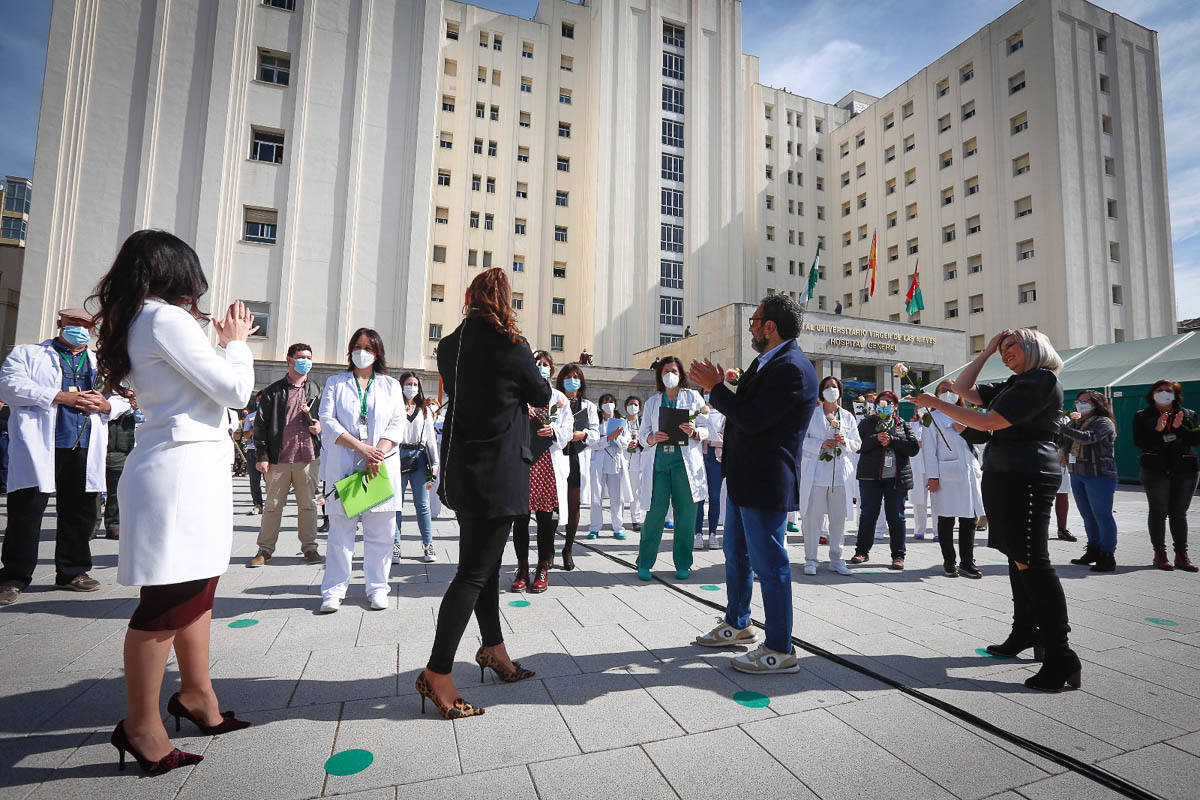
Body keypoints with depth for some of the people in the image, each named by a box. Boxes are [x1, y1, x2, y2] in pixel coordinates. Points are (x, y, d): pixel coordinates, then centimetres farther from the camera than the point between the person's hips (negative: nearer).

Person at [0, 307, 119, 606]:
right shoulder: (27, 353, 11)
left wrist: (105, 405, -3)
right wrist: (61, 397, -16)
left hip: (84, 451, 4)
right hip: (39, 447, -3)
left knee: (80, 512, 7)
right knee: (26, 511, -3)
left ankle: (72, 572, 19)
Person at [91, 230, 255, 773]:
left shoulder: (135, 323, 19)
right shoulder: (166, 318, -11)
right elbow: (236, 391, -14)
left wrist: (221, 343, 20)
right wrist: (236, 341, 1)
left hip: (190, 468, 10)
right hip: (181, 467, -10)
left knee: (197, 589, 16)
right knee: (169, 600, -3)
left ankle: (196, 695, 28)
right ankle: (141, 726, 10)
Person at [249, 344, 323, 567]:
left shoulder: (315, 391, 12)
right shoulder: (273, 391, 5)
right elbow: (260, 425, 2)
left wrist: (320, 425, -4)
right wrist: (262, 456, -4)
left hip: (308, 456, 2)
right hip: (279, 458, -2)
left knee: (308, 504, 7)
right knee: (273, 505, 5)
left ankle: (309, 547, 16)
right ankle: (265, 549, 17)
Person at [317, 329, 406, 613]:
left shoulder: (391, 385, 14)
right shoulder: (335, 383, 13)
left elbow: (396, 424, 4)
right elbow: (327, 421, 0)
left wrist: (377, 454, -12)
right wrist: (361, 447, -13)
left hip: (381, 468, 1)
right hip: (343, 467, 0)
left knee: (380, 531, 3)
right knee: (341, 530, 1)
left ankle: (376, 588, 14)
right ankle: (334, 590, 11)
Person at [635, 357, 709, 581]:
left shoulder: (694, 397, 12)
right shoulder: (652, 402, 17)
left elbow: (707, 430, 8)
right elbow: (642, 434, 12)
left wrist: (694, 433, -13)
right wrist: (653, 438, -10)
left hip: (686, 462, 0)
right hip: (659, 460, 1)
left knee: (685, 514, 0)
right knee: (656, 511, -5)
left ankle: (683, 564, 15)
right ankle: (645, 564, 7)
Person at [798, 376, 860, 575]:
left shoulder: (848, 416, 15)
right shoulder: (811, 414, 6)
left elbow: (857, 443, 15)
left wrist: (844, 441, -6)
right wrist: (821, 444, -14)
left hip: (840, 474, 3)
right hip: (816, 473, -3)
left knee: (839, 518, 6)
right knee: (813, 517, -4)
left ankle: (836, 560, 19)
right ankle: (810, 560, 6)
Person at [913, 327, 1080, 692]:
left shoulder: (1042, 381, -10)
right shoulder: (1014, 384, 18)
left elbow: (989, 422, -19)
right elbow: (964, 389, 20)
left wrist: (937, 404, -15)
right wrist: (986, 352, 17)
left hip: (1026, 479, -10)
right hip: (1004, 478, 10)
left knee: (1032, 563, -10)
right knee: (1018, 559, 16)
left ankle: (1061, 658, -5)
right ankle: (1025, 635, 29)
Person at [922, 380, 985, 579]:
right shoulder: (933, 417, 3)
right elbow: (929, 449, -4)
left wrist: (964, 430, -5)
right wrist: (932, 476, -12)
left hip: (969, 472, 5)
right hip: (945, 475, -5)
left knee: (969, 519, 4)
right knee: (946, 519, 0)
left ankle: (967, 562, 13)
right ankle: (949, 562, 10)